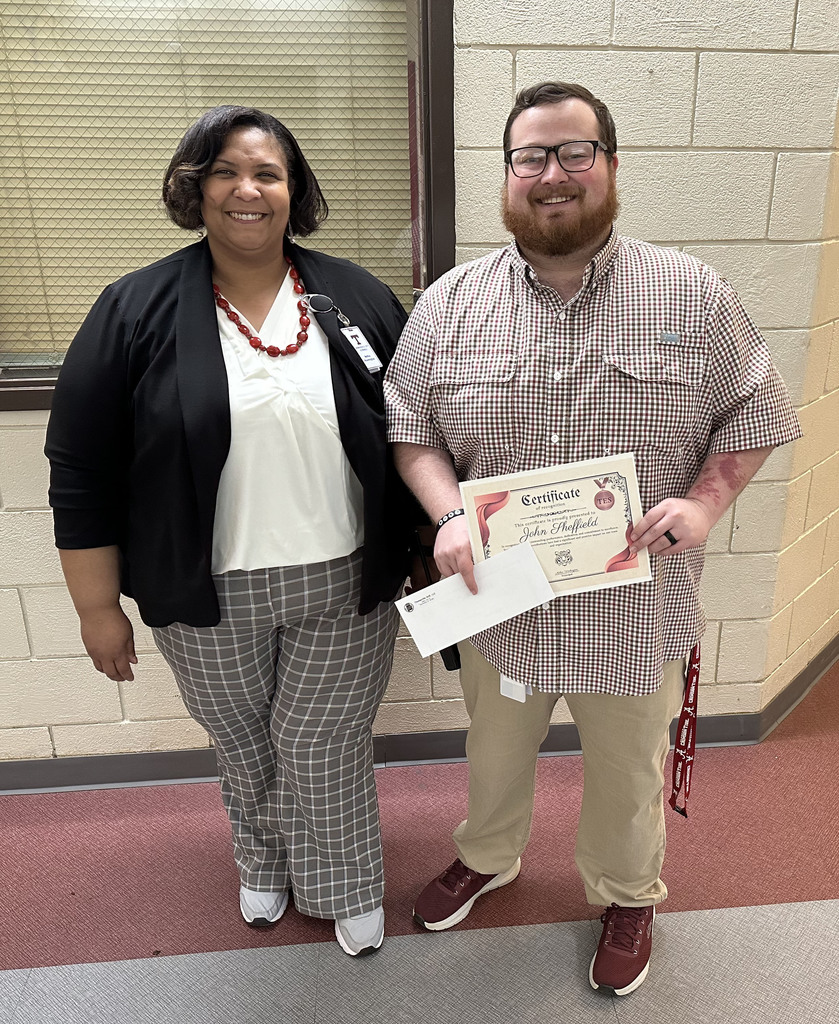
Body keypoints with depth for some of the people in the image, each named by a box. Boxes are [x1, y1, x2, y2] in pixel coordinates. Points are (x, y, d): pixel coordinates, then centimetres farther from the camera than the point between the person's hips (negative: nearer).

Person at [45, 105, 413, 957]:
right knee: (243, 747, 21)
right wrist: (98, 607, -2)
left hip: (346, 583, 0)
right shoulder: (135, 312, -6)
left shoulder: (358, 301, -1)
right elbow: (82, 474, -4)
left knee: (326, 745, 14)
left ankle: (342, 886, 42)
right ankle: (264, 862, 51)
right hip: (209, 598, 0)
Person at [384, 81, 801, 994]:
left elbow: (751, 416, 0)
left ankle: (627, 895, 53)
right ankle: (486, 857, 57)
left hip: (637, 604, 0)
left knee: (627, 770, 22)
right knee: (495, 755, 25)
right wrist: (449, 516, -18)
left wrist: (704, 502, -17)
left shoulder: (692, 294, -6)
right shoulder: (451, 301, -3)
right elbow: (407, 425, -1)